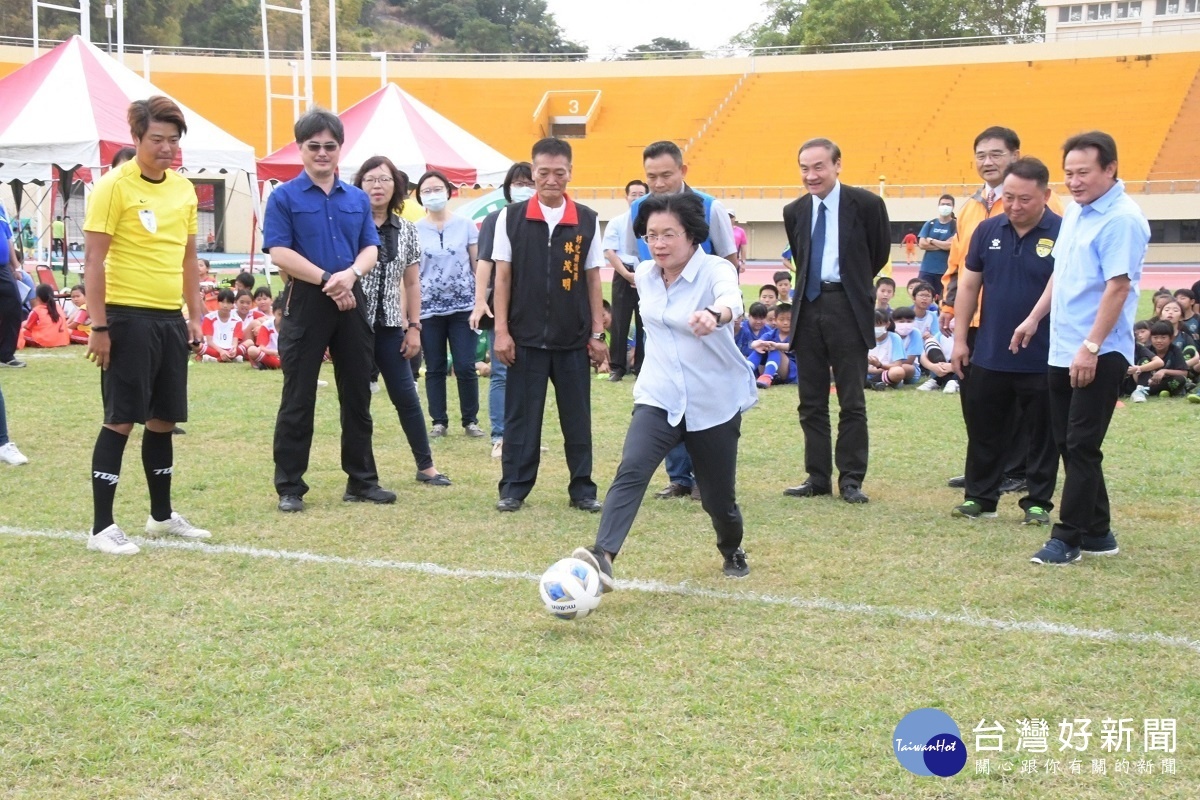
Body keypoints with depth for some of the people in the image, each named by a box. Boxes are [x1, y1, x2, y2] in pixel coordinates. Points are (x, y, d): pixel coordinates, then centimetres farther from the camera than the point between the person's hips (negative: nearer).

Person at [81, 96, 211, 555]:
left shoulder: (184, 189, 11)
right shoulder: (114, 186, -9)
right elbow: (94, 259, -11)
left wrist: (194, 316, 14)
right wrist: (99, 326, -15)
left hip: (170, 319, 7)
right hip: (128, 317, -6)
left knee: (163, 419, 14)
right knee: (120, 421, -4)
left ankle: (162, 515, 27)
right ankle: (102, 527, 2)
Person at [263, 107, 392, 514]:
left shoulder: (358, 199, 11)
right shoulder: (284, 197, -2)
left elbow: (371, 248, 7)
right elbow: (279, 253, -11)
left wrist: (351, 274, -14)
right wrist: (326, 280, -16)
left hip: (351, 301, 4)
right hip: (305, 302, -4)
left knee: (358, 394, 9)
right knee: (298, 399, 0)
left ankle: (362, 480, 19)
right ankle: (290, 487, 6)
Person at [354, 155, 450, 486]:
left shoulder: (407, 231, 8)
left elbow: (412, 283, 12)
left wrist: (414, 327, 6)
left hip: (390, 326, 3)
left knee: (406, 396, 5)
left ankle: (426, 465, 14)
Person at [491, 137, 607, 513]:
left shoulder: (587, 221, 2)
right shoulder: (511, 217, -1)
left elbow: (593, 280, 5)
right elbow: (502, 276, 1)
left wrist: (598, 333, 3)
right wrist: (501, 330, -4)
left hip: (573, 339, 1)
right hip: (525, 337, -1)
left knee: (577, 417, 7)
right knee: (521, 416, 5)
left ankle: (582, 488, 16)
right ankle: (513, 488, 13)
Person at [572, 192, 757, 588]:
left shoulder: (715, 270, -16)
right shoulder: (644, 275, 0)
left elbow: (731, 298, -41)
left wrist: (715, 315, -63)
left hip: (715, 403, -3)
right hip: (659, 399, 3)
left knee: (718, 498, 8)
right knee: (631, 470, -23)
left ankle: (733, 553, 41)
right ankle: (603, 558, -34)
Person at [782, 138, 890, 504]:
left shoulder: (865, 204, -6)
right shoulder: (795, 212, 8)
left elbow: (880, 252, 7)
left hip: (847, 308, -5)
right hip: (808, 308, 5)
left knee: (852, 401, 0)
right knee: (811, 401, 8)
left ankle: (851, 479, 7)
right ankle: (817, 477, 16)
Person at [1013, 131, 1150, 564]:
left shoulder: (1122, 219, -16)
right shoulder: (1075, 211, 11)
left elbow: (1118, 287, -21)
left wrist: (1091, 348, -24)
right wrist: (1034, 318, 20)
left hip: (1098, 354, -9)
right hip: (1062, 350, 9)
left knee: (1082, 447, -4)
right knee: (1069, 444, 13)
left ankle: (1068, 538, 4)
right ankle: (1097, 532, 22)